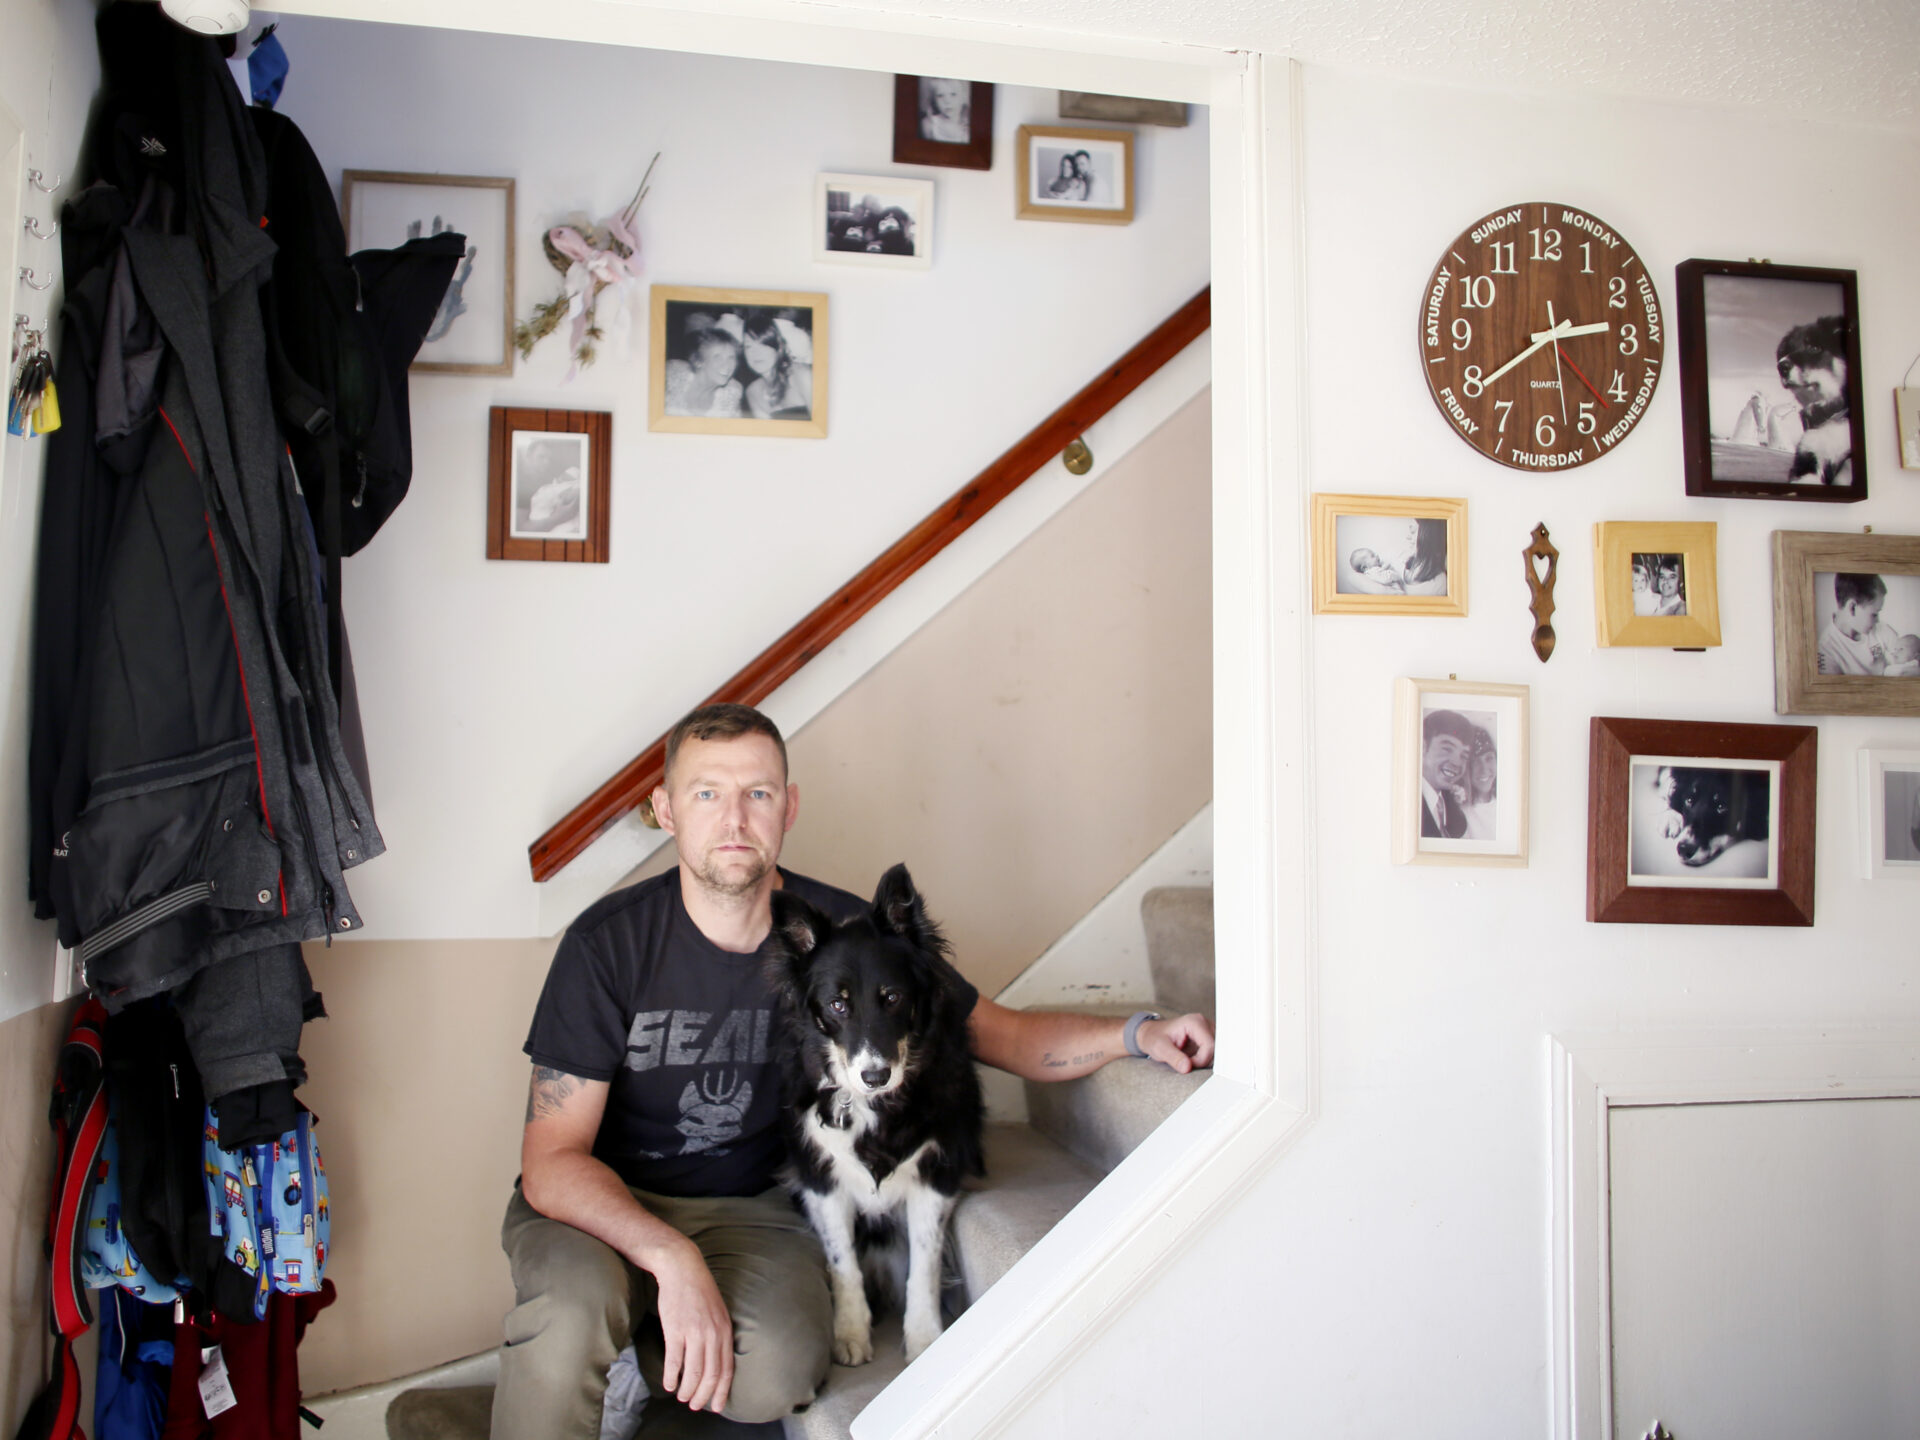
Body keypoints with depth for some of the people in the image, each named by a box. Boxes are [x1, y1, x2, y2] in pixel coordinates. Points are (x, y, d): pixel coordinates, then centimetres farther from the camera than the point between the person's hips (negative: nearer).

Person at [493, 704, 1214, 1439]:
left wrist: (1137, 1033, -17)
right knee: (568, 1319, -35)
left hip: (747, 1206, 3)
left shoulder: (847, 932, -9)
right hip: (603, 1202, -2)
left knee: (780, 1371, -27)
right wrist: (672, 1259, -34)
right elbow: (551, 1159, -17)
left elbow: (1003, 1034, 0)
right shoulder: (608, 942, -16)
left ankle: (645, 1348, 5)